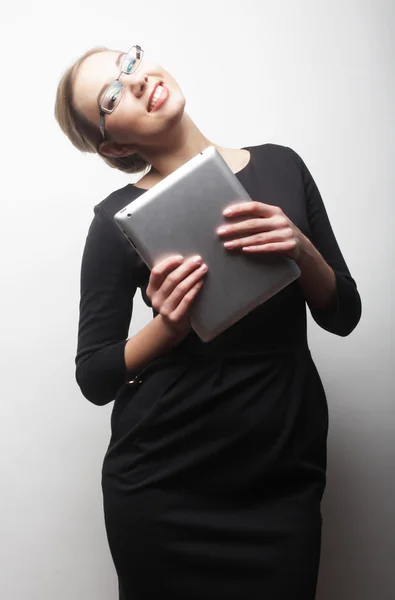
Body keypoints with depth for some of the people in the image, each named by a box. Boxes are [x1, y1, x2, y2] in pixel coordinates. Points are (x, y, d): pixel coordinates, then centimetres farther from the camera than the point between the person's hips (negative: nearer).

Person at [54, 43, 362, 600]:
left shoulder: (281, 166, 0)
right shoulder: (121, 217, -9)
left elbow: (342, 316, 3)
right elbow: (94, 378, -5)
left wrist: (302, 248, -16)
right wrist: (169, 326, -23)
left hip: (285, 476, 3)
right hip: (165, 488, -2)